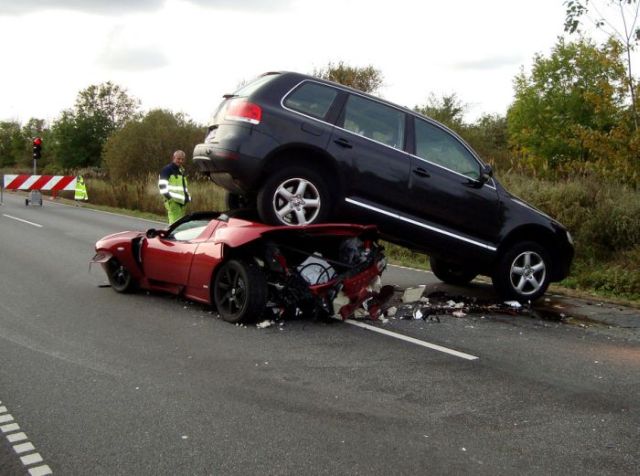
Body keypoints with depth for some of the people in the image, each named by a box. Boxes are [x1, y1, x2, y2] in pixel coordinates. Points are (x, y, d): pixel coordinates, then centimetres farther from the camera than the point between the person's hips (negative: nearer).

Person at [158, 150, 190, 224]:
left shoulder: (181, 171, 23)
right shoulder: (167, 170, -5)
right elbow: (162, 185, -15)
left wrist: (187, 197, 21)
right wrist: (168, 196, -25)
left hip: (182, 202, 9)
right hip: (173, 202, -9)